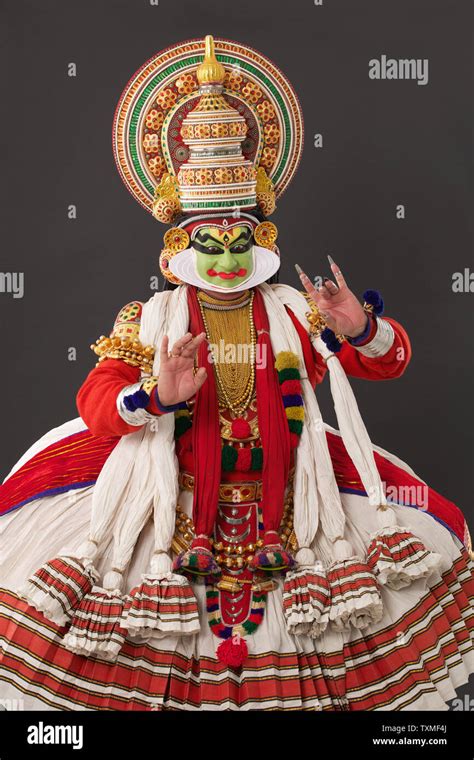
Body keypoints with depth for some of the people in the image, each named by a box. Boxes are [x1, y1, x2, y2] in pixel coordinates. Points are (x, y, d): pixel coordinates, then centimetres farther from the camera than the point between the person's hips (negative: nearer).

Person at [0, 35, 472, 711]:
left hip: (282, 495, 2)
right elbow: (96, 397, -12)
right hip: (178, 497, -2)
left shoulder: (295, 313, 4)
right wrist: (155, 396, -33)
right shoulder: (152, 319, 0)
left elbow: (389, 360, 1)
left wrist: (361, 328, -22)